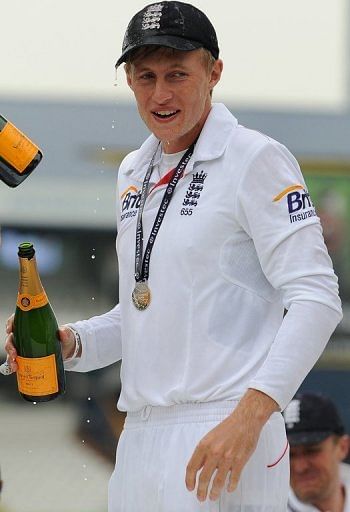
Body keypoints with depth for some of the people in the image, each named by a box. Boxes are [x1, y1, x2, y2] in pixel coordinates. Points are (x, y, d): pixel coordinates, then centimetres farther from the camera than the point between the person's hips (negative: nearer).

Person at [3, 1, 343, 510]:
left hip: (223, 440, -7)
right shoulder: (134, 172, 17)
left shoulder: (256, 159, -7)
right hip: (140, 437, 7)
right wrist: (73, 342, 6)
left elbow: (315, 298, -14)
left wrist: (249, 415, -25)